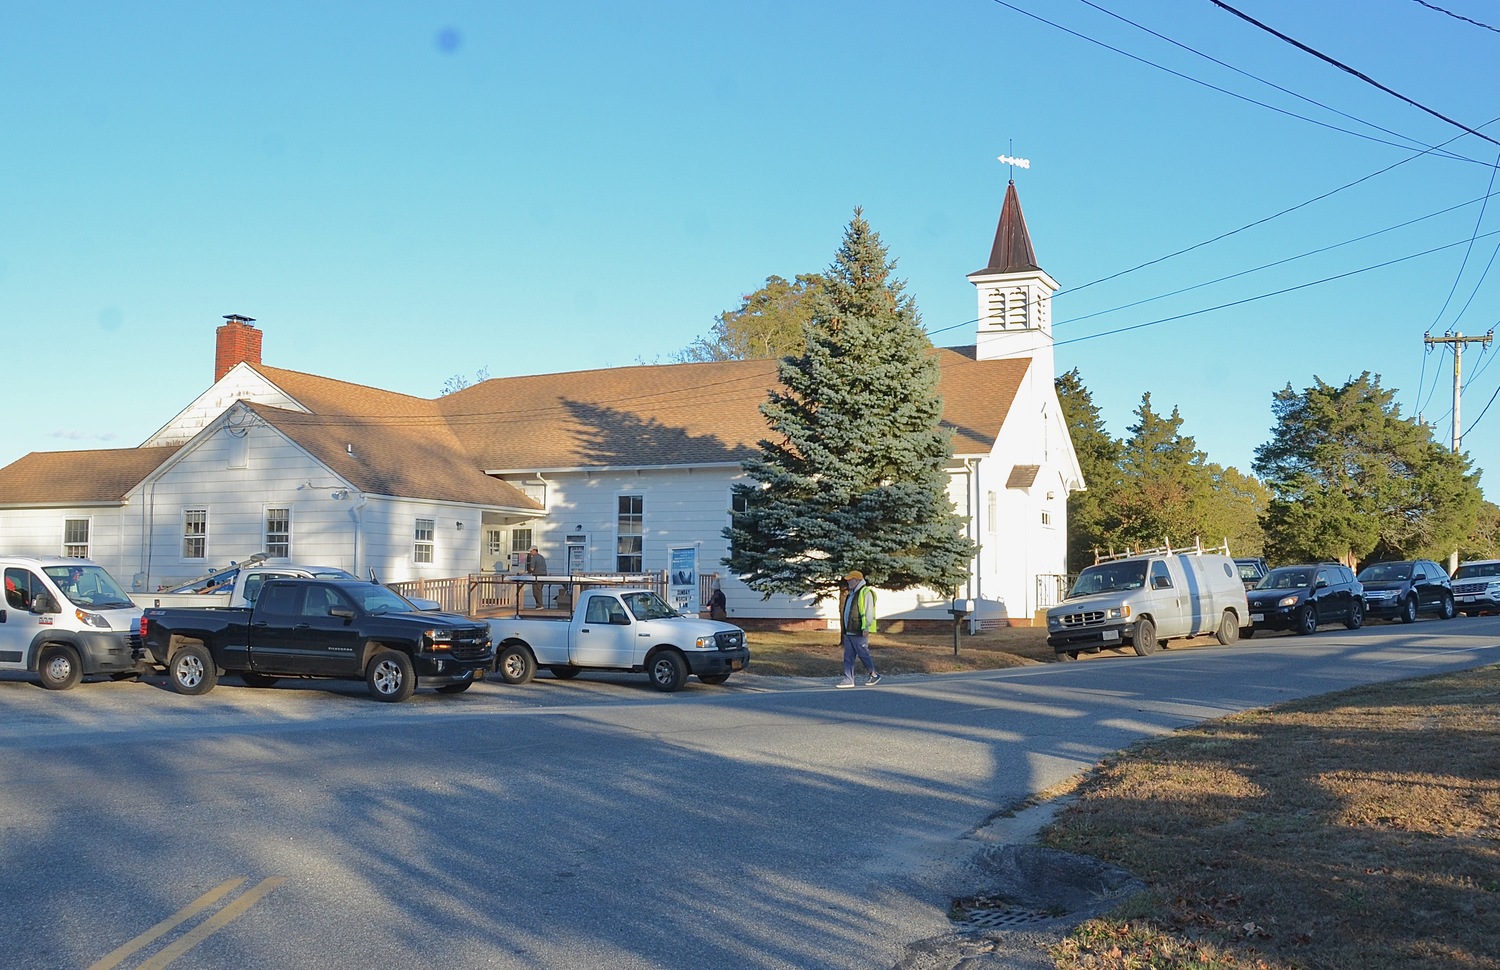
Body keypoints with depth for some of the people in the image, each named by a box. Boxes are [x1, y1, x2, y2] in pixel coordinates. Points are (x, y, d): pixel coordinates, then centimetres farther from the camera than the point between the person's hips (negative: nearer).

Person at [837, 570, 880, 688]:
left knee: (863, 655, -3)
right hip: (849, 632, 9)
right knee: (848, 656, 5)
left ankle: (875, 675, 13)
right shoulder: (852, 593, 19)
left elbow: (869, 612, -17)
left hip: (859, 633, -9)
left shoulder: (866, 593, -10)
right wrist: (844, 627, 21)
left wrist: (866, 628, -22)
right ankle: (848, 679, 6)